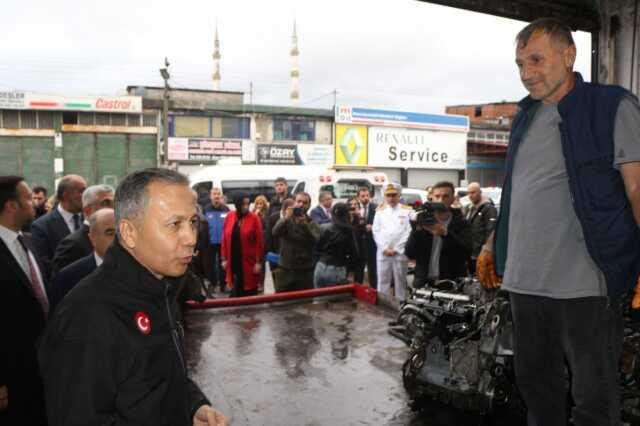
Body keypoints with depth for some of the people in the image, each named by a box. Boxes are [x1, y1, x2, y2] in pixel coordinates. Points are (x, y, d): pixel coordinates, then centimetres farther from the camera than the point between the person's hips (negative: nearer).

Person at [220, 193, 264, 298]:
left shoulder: (254, 218, -7)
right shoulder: (229, 217, 3)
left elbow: (259, 241, -7)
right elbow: (225, 239, 6)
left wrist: (258, 261, -10)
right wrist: (224, 258, 4)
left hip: (249, 262, -3)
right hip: (233, 261, 3)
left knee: (249, 293, 3)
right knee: (235, 292, 8)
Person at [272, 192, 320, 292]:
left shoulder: (312, 224, 2)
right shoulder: (285, 220, 4)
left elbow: (316, 241, -16)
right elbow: (275, 233, -16)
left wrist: (305, 224, -28)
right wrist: (286, 218, -32)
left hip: (305, 271, 0)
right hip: (284, 270, 1)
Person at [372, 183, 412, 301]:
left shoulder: (407, 211, 3)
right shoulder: (380, 211, 10)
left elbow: (409, 232, -4)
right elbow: (376, 231, 6)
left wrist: (396, 249, -9)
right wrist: (385, 248, -5)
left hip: (400, 253, -2)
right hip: (383, 253, 2)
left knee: (400, 281, 4)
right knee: (382, 281, 5)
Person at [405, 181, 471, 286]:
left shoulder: (461, 223, 1)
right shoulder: (423, 221, 5)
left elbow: (466, 252, -15)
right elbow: (409, 254, -2)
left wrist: (445, 233, -26)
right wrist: (418, 230, -17)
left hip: (452, 285, -2)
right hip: (424, 283, 2)